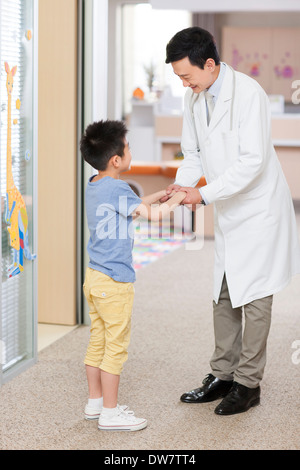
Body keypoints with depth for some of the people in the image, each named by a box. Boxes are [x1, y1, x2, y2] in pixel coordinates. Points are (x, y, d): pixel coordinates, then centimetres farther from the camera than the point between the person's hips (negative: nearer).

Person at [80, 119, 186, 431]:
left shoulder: (94, 186, 10)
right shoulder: (116, 189, -19)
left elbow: (131, 206, 23)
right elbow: (153, 214, -21)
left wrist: (162, 193, 20)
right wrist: (178, 199, -4)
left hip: (94, 277, 9)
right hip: (114, 282, -9)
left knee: (97, 342, 16)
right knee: (116, 347, -1)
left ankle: (95, 402, 25)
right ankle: (110, 413, 4)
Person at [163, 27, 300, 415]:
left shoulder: (248, 93, -22)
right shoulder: (195, 98, 3)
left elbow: (254, 160, -26)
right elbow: (193, 151, 12)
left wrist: (205, 194, -27)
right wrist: (183, 182, -8)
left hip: (259, 208, -8)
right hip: (228, 212, 8)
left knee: (253, 297, -2)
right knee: (224, 295, 12)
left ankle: (248, 383, 7)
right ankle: (223, 375, 23)